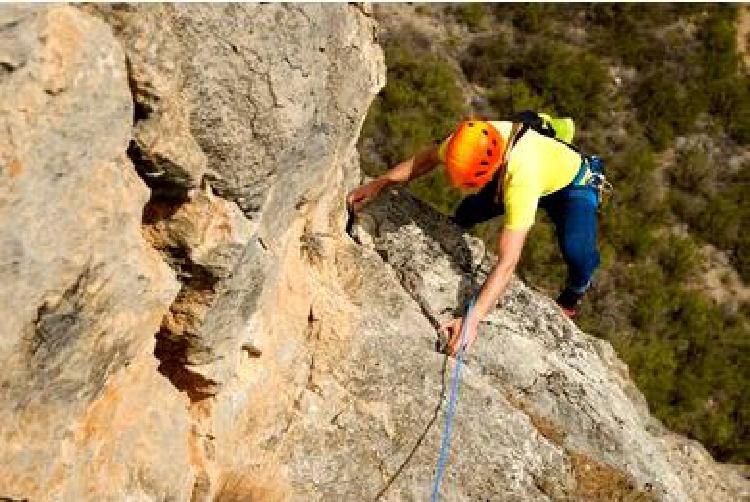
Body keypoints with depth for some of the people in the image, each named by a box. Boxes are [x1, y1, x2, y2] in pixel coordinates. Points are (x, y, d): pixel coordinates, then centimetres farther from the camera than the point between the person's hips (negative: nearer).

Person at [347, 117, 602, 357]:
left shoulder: (523, 176, -47)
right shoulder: (472, 139, -32)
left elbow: (507, 262, -47)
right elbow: (429, 157, -6)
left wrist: (472, 320, -53)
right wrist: (378, 184, -12)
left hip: (572, 186, -6)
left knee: (577, 253, -30)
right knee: (461, 218, 3)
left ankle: (570, 300, 7)